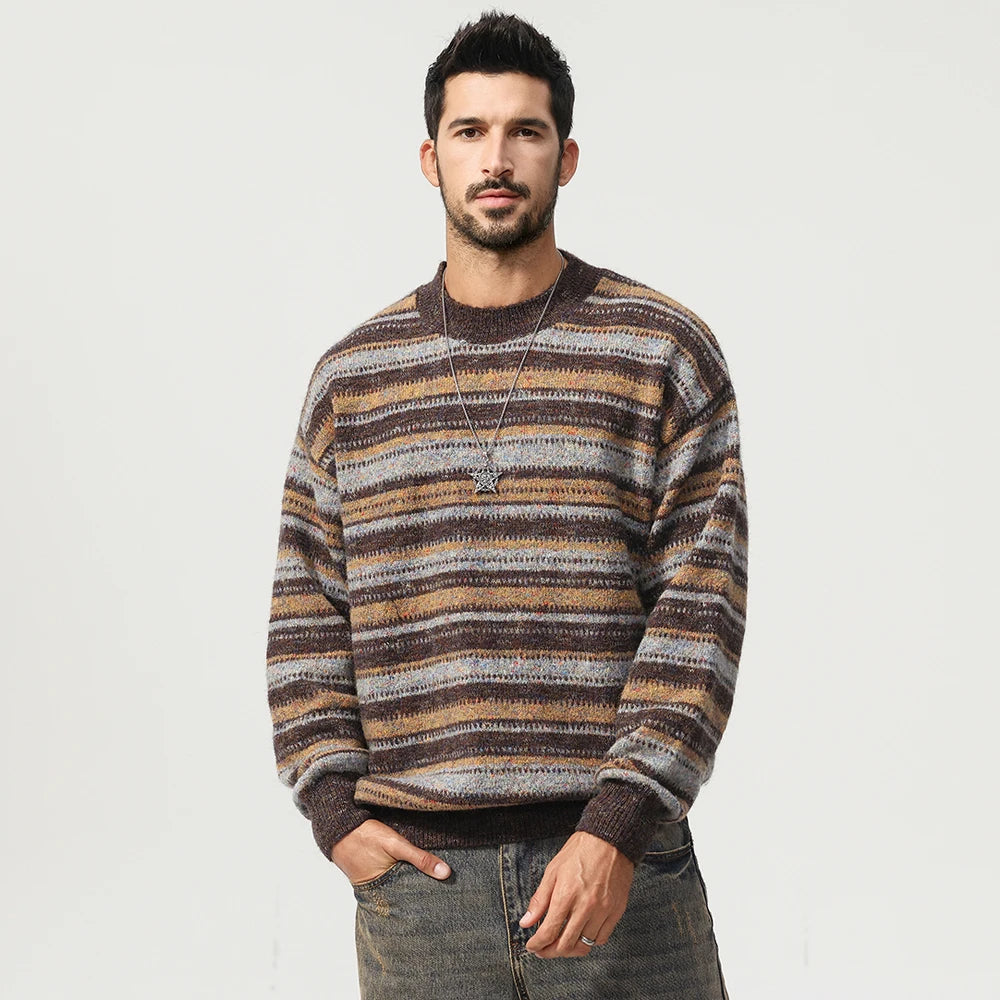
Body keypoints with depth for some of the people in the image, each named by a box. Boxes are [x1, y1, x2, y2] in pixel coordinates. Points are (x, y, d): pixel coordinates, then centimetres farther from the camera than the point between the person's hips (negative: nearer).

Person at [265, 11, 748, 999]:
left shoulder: (666, 350, 1)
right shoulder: (353, 374, 9)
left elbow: (701, 610, -5)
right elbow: (307, 612, 9)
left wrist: (620, 830, -13)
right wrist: (335, 814, -2)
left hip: (617, 861, -2)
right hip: (415, 874, 2)